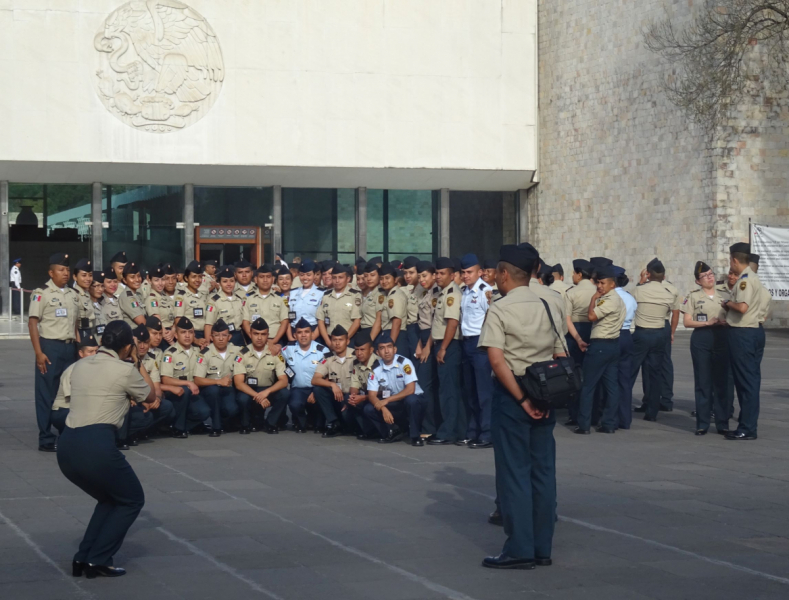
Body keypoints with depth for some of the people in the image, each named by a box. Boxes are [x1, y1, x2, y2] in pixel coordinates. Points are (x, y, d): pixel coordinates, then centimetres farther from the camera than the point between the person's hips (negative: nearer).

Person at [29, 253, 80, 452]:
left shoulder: (73, 294, 13)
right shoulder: (42, 293, -5)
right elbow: (32, 323, -8)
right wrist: (39, 353, -15)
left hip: (69, 347, 6)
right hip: (50, 346, -6)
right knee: (47, 394, -1)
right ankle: (46, 438, 4)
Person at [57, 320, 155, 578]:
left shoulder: (80, 366, 17)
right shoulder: (125, 370, -2)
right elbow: (151, 396, 17)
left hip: (66, 445, 7)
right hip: (97, 444, -7)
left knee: (110, 498, 29)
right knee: (132, 500, 16)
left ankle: (84, 557, 18)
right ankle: (98, 560, 6)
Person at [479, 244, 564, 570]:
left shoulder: (499, 309, -8)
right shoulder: (547, 308, 9)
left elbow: (497, 360, -18)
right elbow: (561, 357, 6)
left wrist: (521, 398, -17)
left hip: (511, 394, -5)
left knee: (514, 470, 0)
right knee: (543, 470, 9)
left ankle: (520, 550, 0)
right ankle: (542, 548, 14)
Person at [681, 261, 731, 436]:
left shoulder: (723, 295, 12)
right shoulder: (693, 297, 4)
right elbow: (687, 322, -2)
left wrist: (725, 322, -9)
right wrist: (708, 323, -14)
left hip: (722, 339, 2)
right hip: (701, 339, -2)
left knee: (721, 381, 1)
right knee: (702, 382, 0)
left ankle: (722, 423, 6)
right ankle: (702, 423, 5)